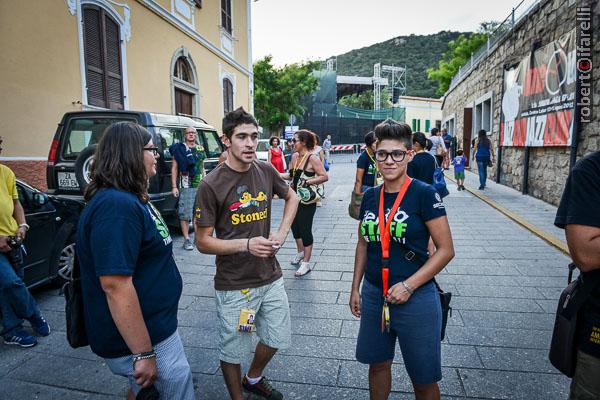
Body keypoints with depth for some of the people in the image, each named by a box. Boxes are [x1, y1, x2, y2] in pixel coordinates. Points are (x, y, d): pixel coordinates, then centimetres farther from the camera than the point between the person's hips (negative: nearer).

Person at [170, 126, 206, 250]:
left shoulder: (201, 149, 15)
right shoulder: (179, 148, 1)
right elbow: (174, 168, -2)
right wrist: (174, 186, -9)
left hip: (200, 185, 5)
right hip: (185, 186, -5)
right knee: (185, 214, -3)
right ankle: (186, 240, 4)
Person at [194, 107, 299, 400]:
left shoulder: (266, 171, -4)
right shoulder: (211, 185, -17)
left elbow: (291, 197, 15)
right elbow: (202, 242, -12)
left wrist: (282, 232, 0)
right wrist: (246, 245, -24)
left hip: (271, 277, 5)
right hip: (234, 286, -5)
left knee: (277, 338, 21)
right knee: (232, 351, 12)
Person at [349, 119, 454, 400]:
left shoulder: (424, 194, -13)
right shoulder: (370, 197, 2)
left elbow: (446, 250, -13)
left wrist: (408, 286, -18)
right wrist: (355, 288, 11)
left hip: (415, 300, -4)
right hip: (373, 295, 5)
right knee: (378, 364, 22)